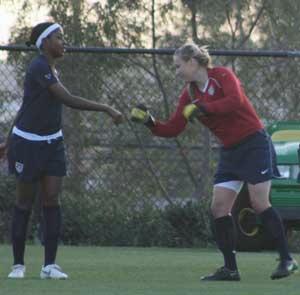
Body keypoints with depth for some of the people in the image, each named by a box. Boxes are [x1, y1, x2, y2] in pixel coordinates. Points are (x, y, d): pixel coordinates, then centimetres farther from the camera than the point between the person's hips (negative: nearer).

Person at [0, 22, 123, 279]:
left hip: (52, 144, 7)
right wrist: (107, 109, -27)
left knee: (52, 200, -1)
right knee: (25, 203, 1)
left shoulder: (50, 69, 8)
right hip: (28, 144, -7)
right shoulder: (39, 68, -20)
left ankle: (50, 265, -1)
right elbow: (69, 100, -28)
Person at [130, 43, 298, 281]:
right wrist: (148, 121, -8)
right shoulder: (189, 94, 6)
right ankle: (230, 268, 3)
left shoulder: (222, 75, -12)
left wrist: (202, 108, -33)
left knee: (259, 203, -13)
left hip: (254, 144, -7)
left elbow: (236, 101, -31)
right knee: (219, 208, -2)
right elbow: (172, 129, 5)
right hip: (230, 152, 7)